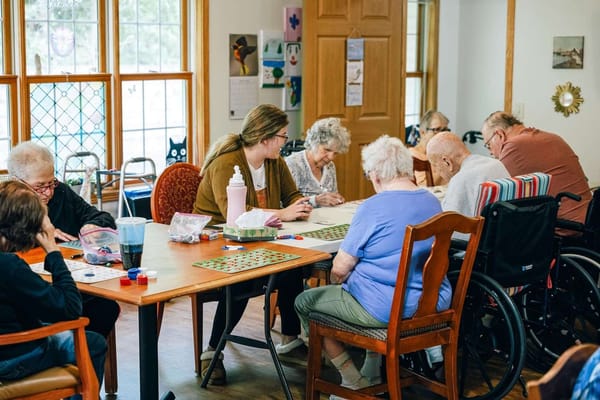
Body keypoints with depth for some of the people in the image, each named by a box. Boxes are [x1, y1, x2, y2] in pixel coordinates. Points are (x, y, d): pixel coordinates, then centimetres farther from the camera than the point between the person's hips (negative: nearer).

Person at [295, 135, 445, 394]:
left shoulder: (374, 207, -17)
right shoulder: (432, 202, 5)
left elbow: (340, 269, -13)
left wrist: (339, 282, 11)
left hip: (389, 310, -8)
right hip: (433, 304, 8)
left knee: (304, 302, 13)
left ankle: (356, 383, 14)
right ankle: (373, 372, 36)